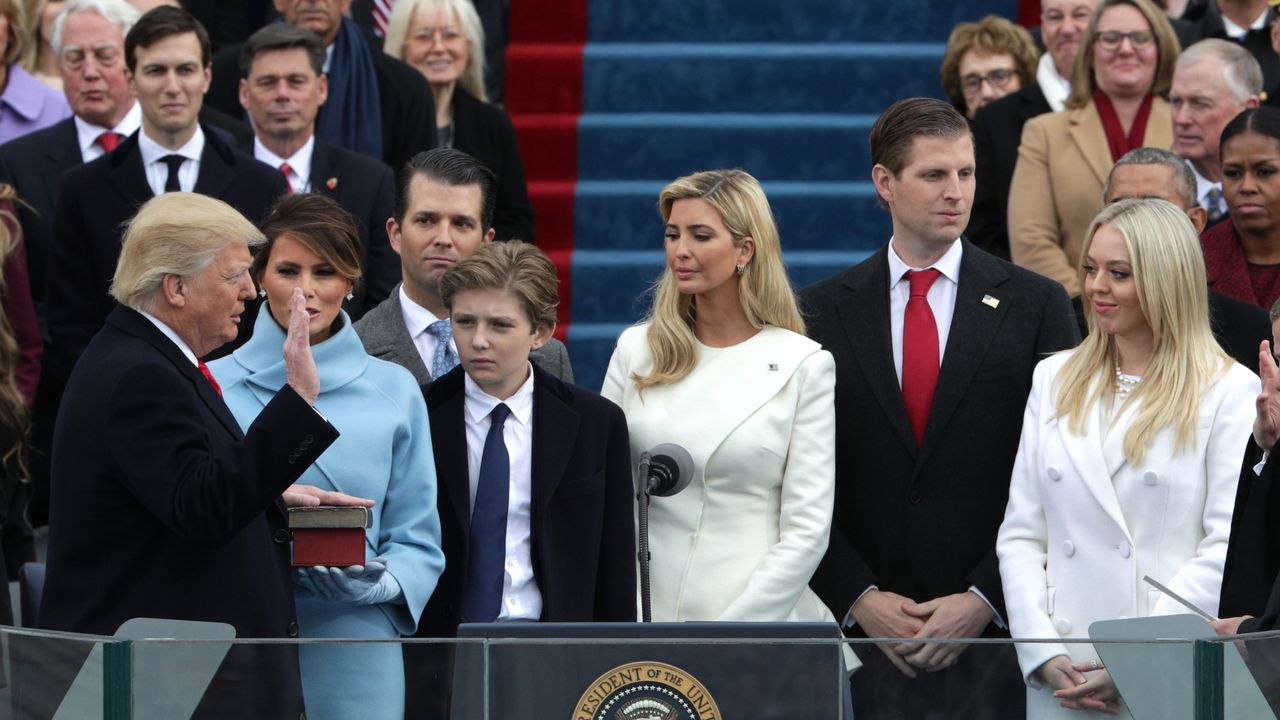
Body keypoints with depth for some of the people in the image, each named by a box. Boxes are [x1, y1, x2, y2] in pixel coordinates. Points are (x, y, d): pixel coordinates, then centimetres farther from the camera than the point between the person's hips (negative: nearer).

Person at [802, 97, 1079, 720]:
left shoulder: (1036, 305, 4)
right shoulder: (821, 313, 7)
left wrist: (986, 599, -8)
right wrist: (858, 598, -6)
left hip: (992, 624, -1)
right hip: (860, 629, 1)